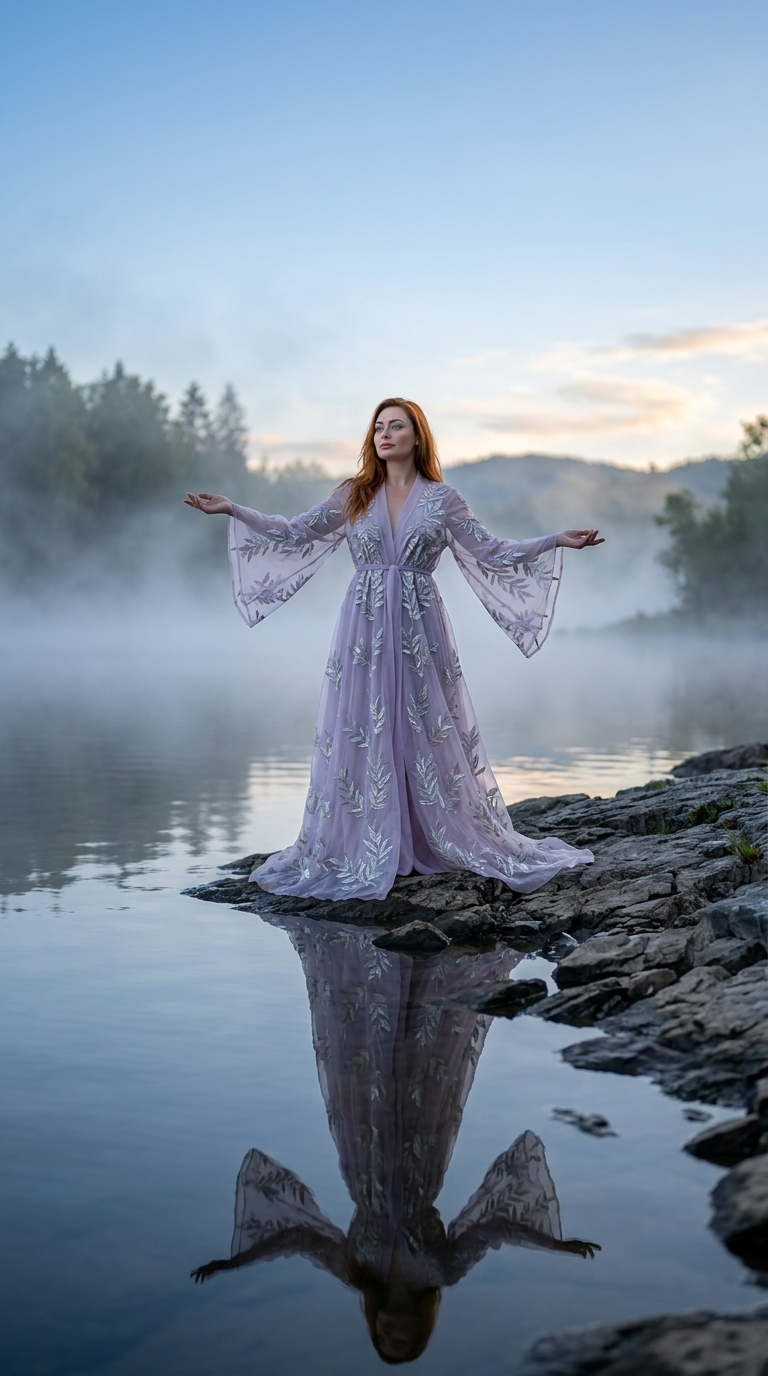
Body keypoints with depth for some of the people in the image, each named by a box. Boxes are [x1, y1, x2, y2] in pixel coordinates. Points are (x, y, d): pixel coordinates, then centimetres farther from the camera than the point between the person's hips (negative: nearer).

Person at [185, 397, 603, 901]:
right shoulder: (353, 495, 7)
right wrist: (233, 510, 4)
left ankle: (457, 843, 14)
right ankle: (358, 847, 13)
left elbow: (491, 552, 4)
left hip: (419, 629, -1)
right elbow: (296, 533, 9)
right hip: (364, 628, 2)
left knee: (428, 736, 2)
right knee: (360, 734, 3)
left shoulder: (442, 498, 3)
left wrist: (556, 542, -4)